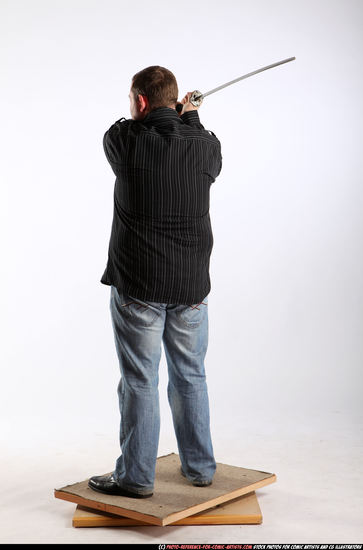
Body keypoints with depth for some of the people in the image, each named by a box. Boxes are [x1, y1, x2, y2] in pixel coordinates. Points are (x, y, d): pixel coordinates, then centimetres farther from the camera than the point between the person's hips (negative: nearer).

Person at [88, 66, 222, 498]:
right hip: (191, 284, 4)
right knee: (190, 377, 14)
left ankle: (135, 477, 13)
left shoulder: (123, 140, -8)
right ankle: (200, 467, 25)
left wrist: (168, 118, 30)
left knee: (139, 381, 3)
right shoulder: (204, 144, -1)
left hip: (138, 285, -3)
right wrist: (189, 117, 31)